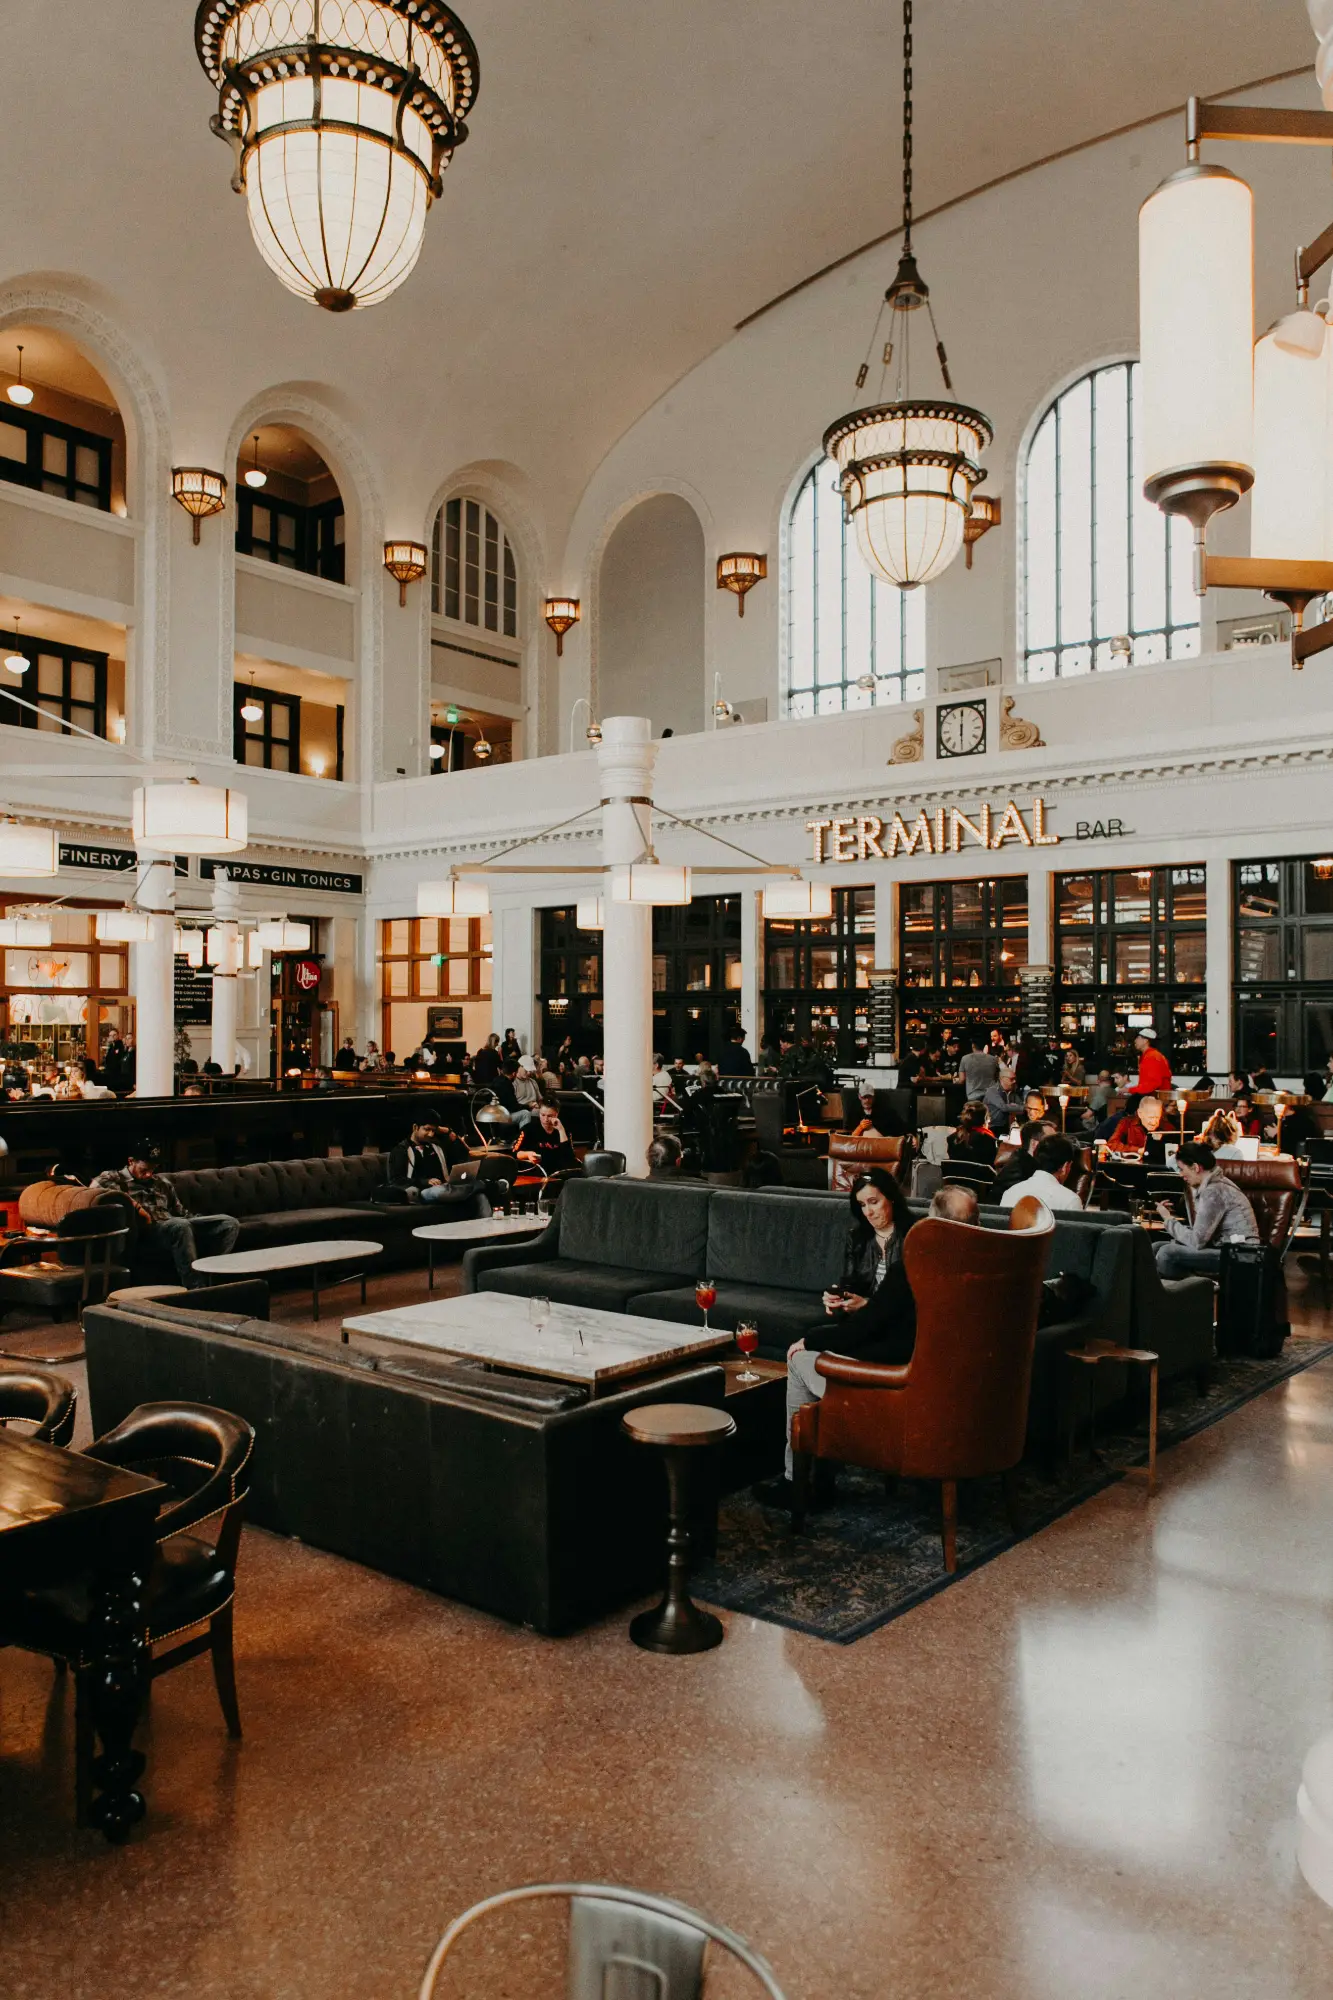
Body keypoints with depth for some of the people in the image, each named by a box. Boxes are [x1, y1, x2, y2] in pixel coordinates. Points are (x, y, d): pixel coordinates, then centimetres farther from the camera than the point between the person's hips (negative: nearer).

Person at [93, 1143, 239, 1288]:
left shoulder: (161, 1182, 26)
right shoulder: (114, 1177, 9)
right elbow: (95, 1186, -15)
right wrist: (134, 1204, -18)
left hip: (175, 1225, 7)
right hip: (146, 1230, -7)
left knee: (229, 1223, -12)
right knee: (180, 1226, -40)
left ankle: (207, 1286, -27)